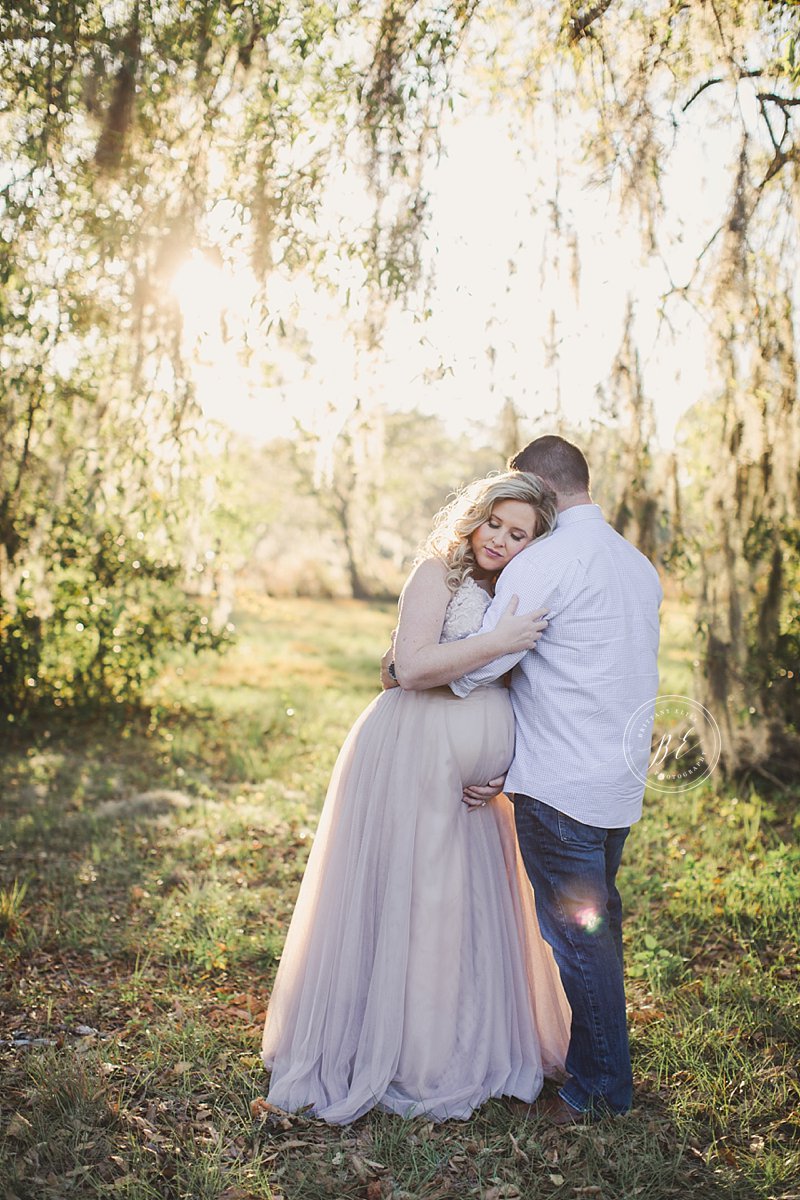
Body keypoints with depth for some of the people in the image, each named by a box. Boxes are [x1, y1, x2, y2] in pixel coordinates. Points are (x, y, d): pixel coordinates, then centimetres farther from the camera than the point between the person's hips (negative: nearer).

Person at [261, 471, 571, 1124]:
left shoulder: (515, 595, 13)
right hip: (407, 755, -7)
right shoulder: (438, 574, -9)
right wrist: (500, 643, -25)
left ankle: (463, 1047, 32)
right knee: (398, 900, 1)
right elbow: (412, 665, -22)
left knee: (467, 903, 14)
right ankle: (385, 1054, 18)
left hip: (466, 774, 7)